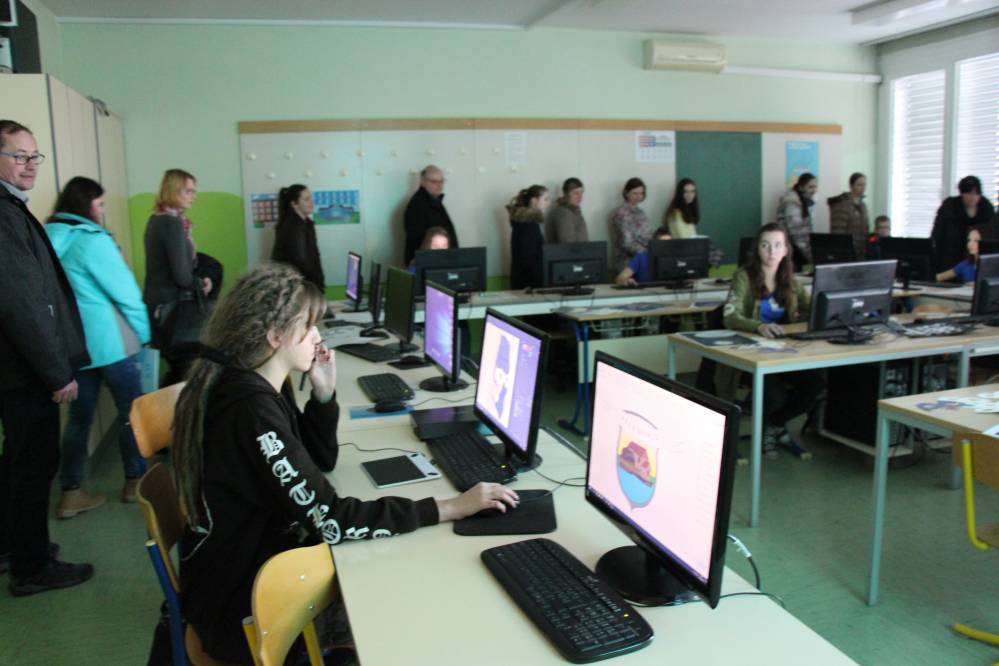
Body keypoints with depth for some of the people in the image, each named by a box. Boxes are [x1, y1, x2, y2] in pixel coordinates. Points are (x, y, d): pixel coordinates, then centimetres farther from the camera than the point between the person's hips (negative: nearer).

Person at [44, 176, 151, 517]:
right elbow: (124, 290, -13)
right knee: (132, 410, 8)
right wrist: (145, 331, -1)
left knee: (80, 415, 12)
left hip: (74, 343, 7)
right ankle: (135, 480, 18)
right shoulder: (91, 240, -16)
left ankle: (70, 493, 15)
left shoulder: (49, 238, 6)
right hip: (109, 342, -7)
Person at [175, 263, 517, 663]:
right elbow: (330, 522, -30)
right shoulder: (251, 409, -29)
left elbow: (319, 463, 11)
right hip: (240, 607, -8)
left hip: (255, 564, 8)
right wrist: (451, 508, -26)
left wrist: (324, 393, -5)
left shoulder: (254, 386, 1)